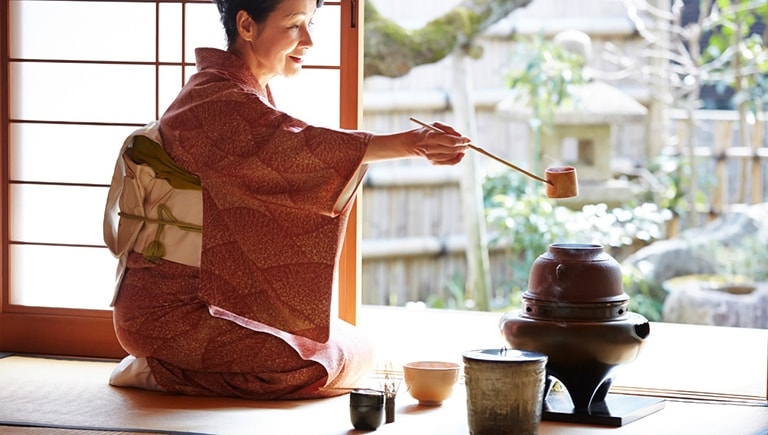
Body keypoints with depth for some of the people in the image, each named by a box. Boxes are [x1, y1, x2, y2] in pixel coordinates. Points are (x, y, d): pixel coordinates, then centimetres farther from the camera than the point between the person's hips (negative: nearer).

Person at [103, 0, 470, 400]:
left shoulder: (252, 97, 15)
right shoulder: (215, 101, -18)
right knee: (305, 365, -23)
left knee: (356, 351, 7)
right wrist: (407, 144, -44)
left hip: (224, 299, 10)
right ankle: (160, 374, -3)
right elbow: (295, 147, -34)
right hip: (170, 310, -10)